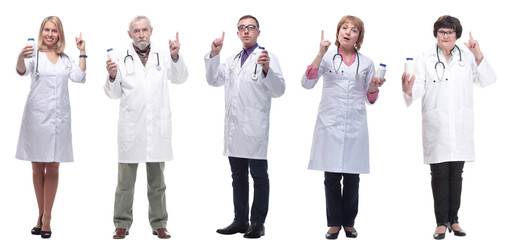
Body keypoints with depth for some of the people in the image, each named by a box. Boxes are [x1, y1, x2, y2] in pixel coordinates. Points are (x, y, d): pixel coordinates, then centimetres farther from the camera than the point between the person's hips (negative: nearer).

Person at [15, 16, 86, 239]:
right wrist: (20, 57, -42)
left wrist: (82, 53, -1)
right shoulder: (34, 54, 0)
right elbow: (22, 70, -20)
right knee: (37, 167, 6)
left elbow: (79, 77, 0)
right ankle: (41, 214, 19)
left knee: (53, 168, 2)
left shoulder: (66, 59, 13)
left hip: (59, 117, 2)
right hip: (37, 116, -2)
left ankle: (47, 219, 6)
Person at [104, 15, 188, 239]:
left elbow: (180, 78, 9)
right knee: (125, 180, 4)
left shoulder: (163, 56, 7)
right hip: (130, 127, -1)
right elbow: (114, 94, 5)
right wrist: (112, 76, -14)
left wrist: (176, 56, -5)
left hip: (157, 127, 2)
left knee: (157, 180, 10)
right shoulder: (122, 59, 1)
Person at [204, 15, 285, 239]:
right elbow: (214, 80, 15)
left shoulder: (267, 57, 0)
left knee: (259, 176, -1)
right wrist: (214, 55, 4)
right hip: (233, 128, 7)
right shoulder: (232, 60, 20)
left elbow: (278, 90, -9)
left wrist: (267, 69, -27)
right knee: (238, 176, 12)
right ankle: (240, 220, 19)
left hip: (254, 128, -6)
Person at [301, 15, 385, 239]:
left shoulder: (366, 63, 11)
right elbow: (307, 83, -7)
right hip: (330, 124, -1)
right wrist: (320, 54, -12)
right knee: (331, 177, 0)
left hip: (355, 126, 1)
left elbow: (370, 99, 15)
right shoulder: (327, 57, 6)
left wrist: (374, 87, -7)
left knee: (352, 177, 4)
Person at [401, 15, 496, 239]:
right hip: (436, 126, -2)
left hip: (460, 126, 2)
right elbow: (420, 86, -7)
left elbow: (487, 80, 4)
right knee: (439, 174, 0)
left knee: (456, 174, 8)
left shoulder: (467, 57, 8)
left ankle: (453, 220, 17)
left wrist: (479, 56, -9)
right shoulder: (425, 59, 2)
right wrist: (408, 90, -31)